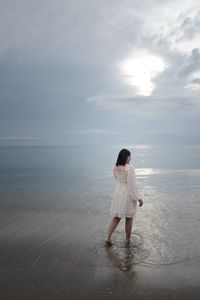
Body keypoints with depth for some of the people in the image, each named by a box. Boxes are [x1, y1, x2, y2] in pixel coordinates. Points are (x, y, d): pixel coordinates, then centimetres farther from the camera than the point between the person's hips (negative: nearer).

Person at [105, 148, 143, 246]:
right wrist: (139, 198, -13)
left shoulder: (115, 167, -3)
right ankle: (127, 240, 27)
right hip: (129, 194, -5)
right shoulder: (130, 168, -22)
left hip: (118, 192, 5)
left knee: (116, 217, 16)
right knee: (129, 218, 14)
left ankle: (108, 237, 8)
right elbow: (132, 184, -21)